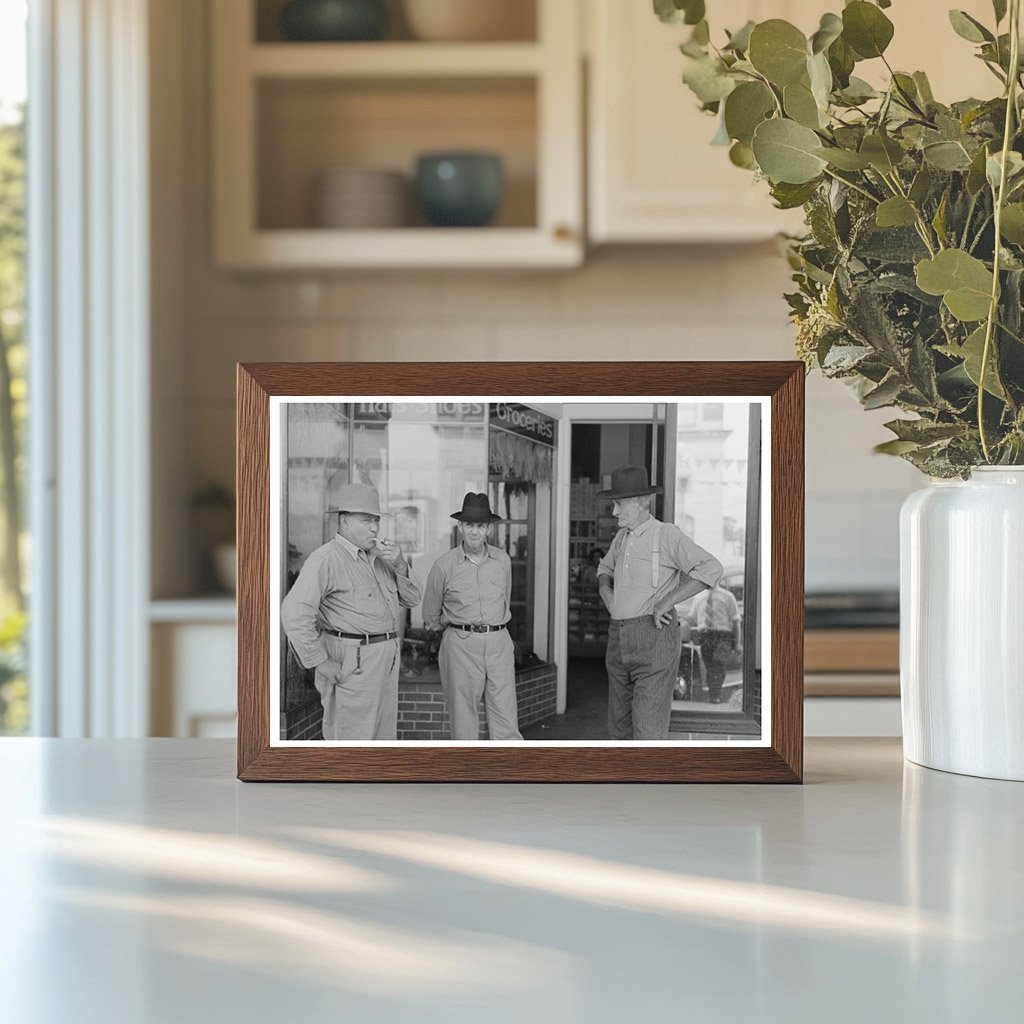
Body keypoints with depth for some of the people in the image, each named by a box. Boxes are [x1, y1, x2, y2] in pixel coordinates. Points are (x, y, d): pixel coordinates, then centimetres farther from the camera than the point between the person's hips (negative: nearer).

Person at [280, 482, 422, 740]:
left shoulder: (378, 556, 14)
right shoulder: (326, 559, -13)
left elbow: (412, 598, 15)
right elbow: (294, 612, -22)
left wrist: (400, 566, -4)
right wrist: (321, 662, -20)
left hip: (387, 661, 9)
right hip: (352, 664, -9)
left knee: (384, 737, 15)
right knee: (354, 739, -8)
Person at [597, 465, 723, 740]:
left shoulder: (667, 535, -8)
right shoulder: (623, 537, 15)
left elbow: (711, 569, -22)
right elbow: (606, 569, 37)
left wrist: (666, 603, -20)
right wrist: (605, 592, 14)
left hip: (655, 637, -8)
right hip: (620, 639, 8)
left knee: (648, 731, -13)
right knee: (620, 727, 12)